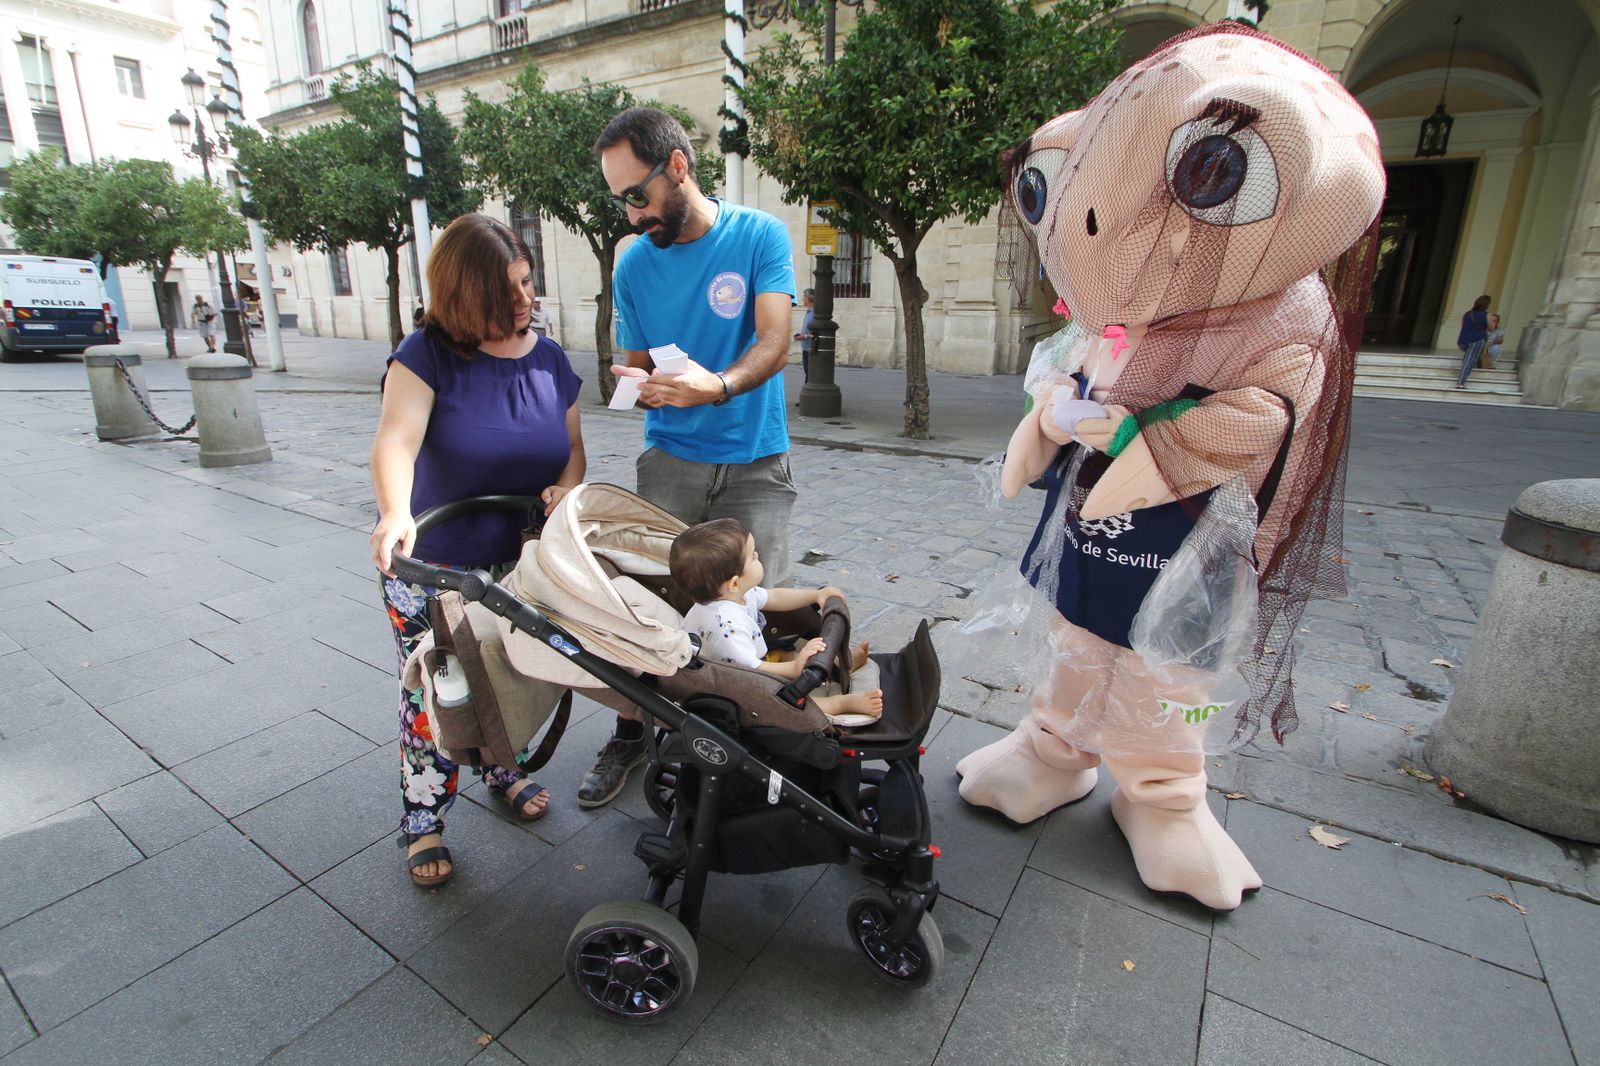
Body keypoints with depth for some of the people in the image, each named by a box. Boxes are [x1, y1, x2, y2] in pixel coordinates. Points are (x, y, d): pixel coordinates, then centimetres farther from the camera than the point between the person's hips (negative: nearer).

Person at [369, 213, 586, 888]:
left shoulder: (548, 357, 2)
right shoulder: (427, 355, -13)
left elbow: (572, 445, 9)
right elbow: (396, 438, -29)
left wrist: (566, 488, -13)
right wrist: (396, 513, -48)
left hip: (519, 560, 4)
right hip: (432, 564, -4)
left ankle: (503, 770, 43)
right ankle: (423, 820, 25)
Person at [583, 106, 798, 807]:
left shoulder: (759, 236, -3)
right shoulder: (634, 263, 6)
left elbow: (775, 344, -14)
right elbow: (637, 365, 11)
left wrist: (717, 386, -34)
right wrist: (640, 385, -15)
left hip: (755, 463, -2)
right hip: (669, 458, 2)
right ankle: (630, 736, 22)